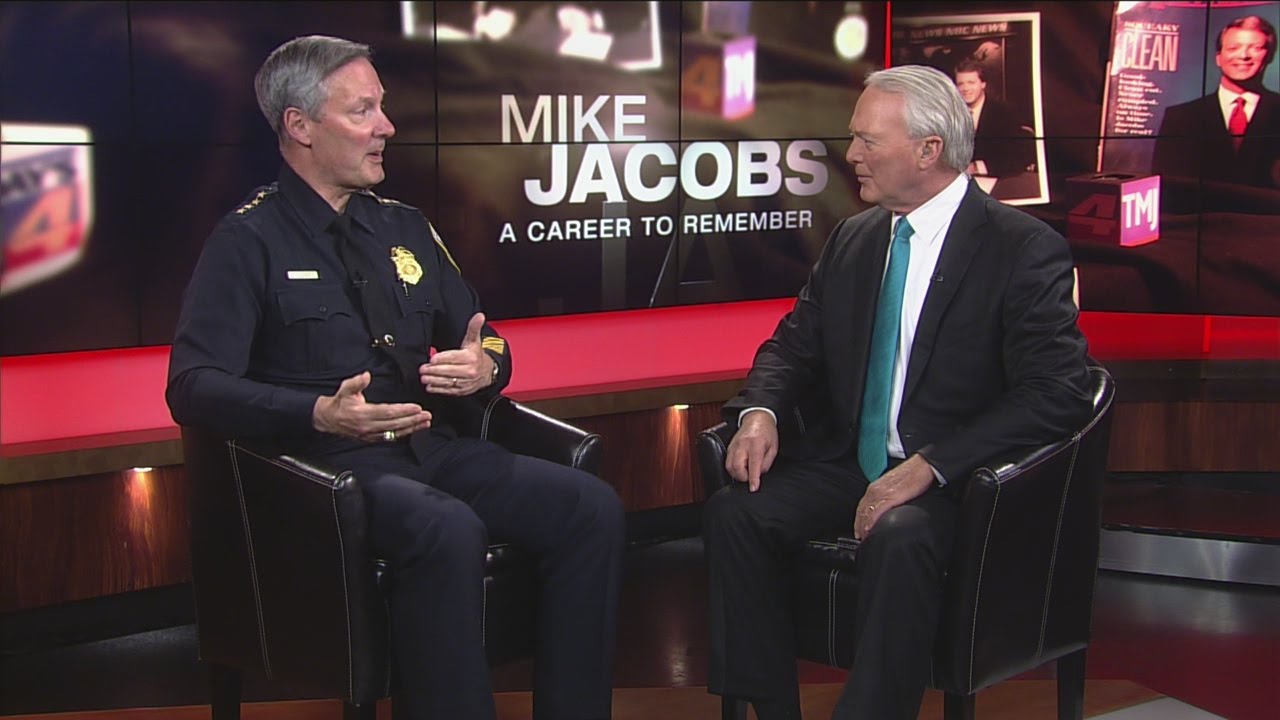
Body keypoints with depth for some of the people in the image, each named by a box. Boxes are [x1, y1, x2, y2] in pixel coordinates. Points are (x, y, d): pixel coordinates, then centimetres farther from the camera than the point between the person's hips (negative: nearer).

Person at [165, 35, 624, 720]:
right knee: (450, 530, -36)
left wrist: (485, 367, -2)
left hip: (434, 449, 6)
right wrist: (320, 414, -26)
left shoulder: (403, 227, 18)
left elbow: (482, 343, 24)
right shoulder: (249, 240, -1)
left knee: (591, 506, -16)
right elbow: (193, 387, -12)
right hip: (328, 460, -6)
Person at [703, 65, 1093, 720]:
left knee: (898, 537, -37)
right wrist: (760, 411, -9)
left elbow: (1055, 394, -18)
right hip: (846, 462, 6)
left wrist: (927, 467, -26)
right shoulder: (852, 240, 10)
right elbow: (793, 345, 16)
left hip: (951, 478, -6)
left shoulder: (1024, 249, -9)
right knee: (734, 512, -19)